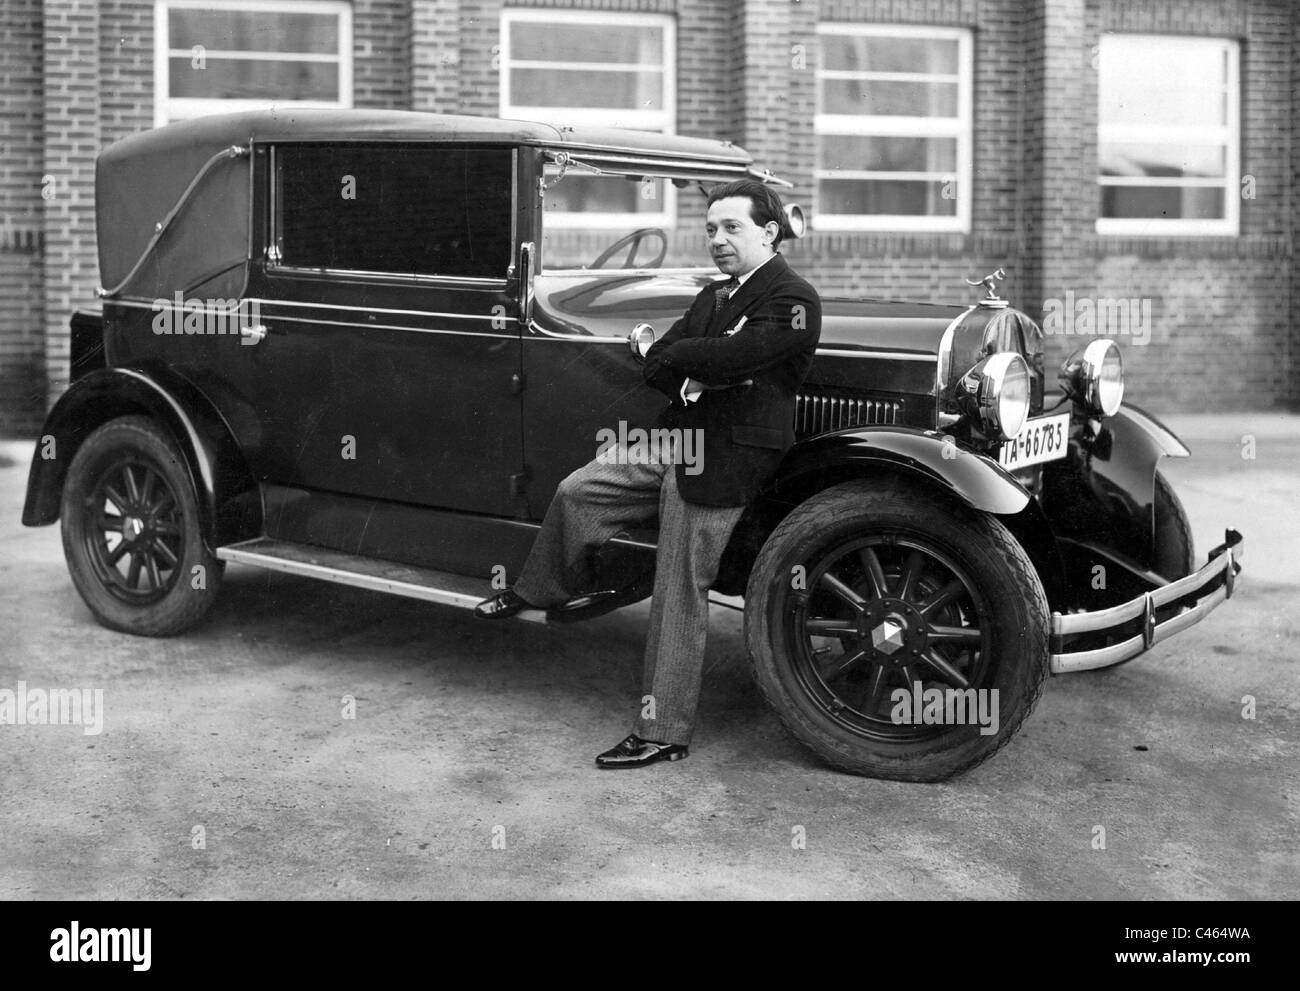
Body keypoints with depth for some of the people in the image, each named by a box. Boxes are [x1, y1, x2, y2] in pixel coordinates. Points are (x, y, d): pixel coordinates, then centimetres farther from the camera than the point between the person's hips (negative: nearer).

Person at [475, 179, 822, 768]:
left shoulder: (793, 300, -12)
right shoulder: (714, 296, 16)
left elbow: (734, 356, -28)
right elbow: (655, 366, 9)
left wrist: (676, 353, -8)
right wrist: (695, 377, -13)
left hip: (719, 465, -8)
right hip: (671, 443, 8)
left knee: (680, 597, -3)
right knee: (577, 492, 10)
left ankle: (663, 734, 8)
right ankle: (537, 593, 35)